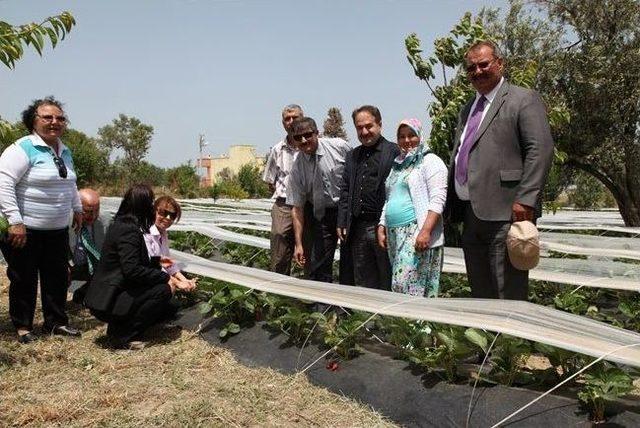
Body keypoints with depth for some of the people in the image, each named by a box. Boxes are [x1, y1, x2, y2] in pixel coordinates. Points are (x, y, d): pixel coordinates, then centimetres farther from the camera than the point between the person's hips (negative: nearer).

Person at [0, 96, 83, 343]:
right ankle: (23, 326, 21)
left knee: (57, 276, 12)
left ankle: (56, 322, 26)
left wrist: (77, 209, 25)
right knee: (24, 279, 6)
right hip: (26, 230, -7)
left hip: (58, 230, 7)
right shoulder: (23, 149, -14)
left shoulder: (65, 152, 11)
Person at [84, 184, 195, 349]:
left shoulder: (120, 224, 11)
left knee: (167, 310, 9)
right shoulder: (128, 230, -20)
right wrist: (165, 278, -19)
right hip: (107, 303, -10)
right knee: (163, 290, -20)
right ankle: (122, 336, -11)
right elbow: (132, 270, -27)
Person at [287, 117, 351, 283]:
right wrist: (298, 243, -8)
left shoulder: (339, 146, -12)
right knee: (318, 268, 1)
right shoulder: (297, 168, -7)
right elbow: (297, 208, -5)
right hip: (320, 214, 1)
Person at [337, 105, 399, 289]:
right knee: (363, 282, 13)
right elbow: (345, 191, 16)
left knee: (387, 282, 3)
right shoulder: (352, 156, 16)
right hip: (357, 229, 6)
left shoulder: (394, 152, -3)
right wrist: (341, 223, 8)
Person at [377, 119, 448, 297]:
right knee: (399, 284, 5)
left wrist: (426, 231, -21)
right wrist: (381, 228, 16)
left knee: (407, 285, -14)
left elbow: (437, 200, -12)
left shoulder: (430, 161, -2)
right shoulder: (398, 165, 21)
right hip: (395, 234, 7)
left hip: (418, 234, -7)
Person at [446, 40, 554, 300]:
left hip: (504, 214, -7)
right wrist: (452, 206, 15)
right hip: (471, 217, 8)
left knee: (509, 295, -6)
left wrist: (525, 199, -20)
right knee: (480, 295, 13)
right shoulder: (467, 109, 24)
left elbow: (541, 150, -11)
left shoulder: (523, 99, 0)